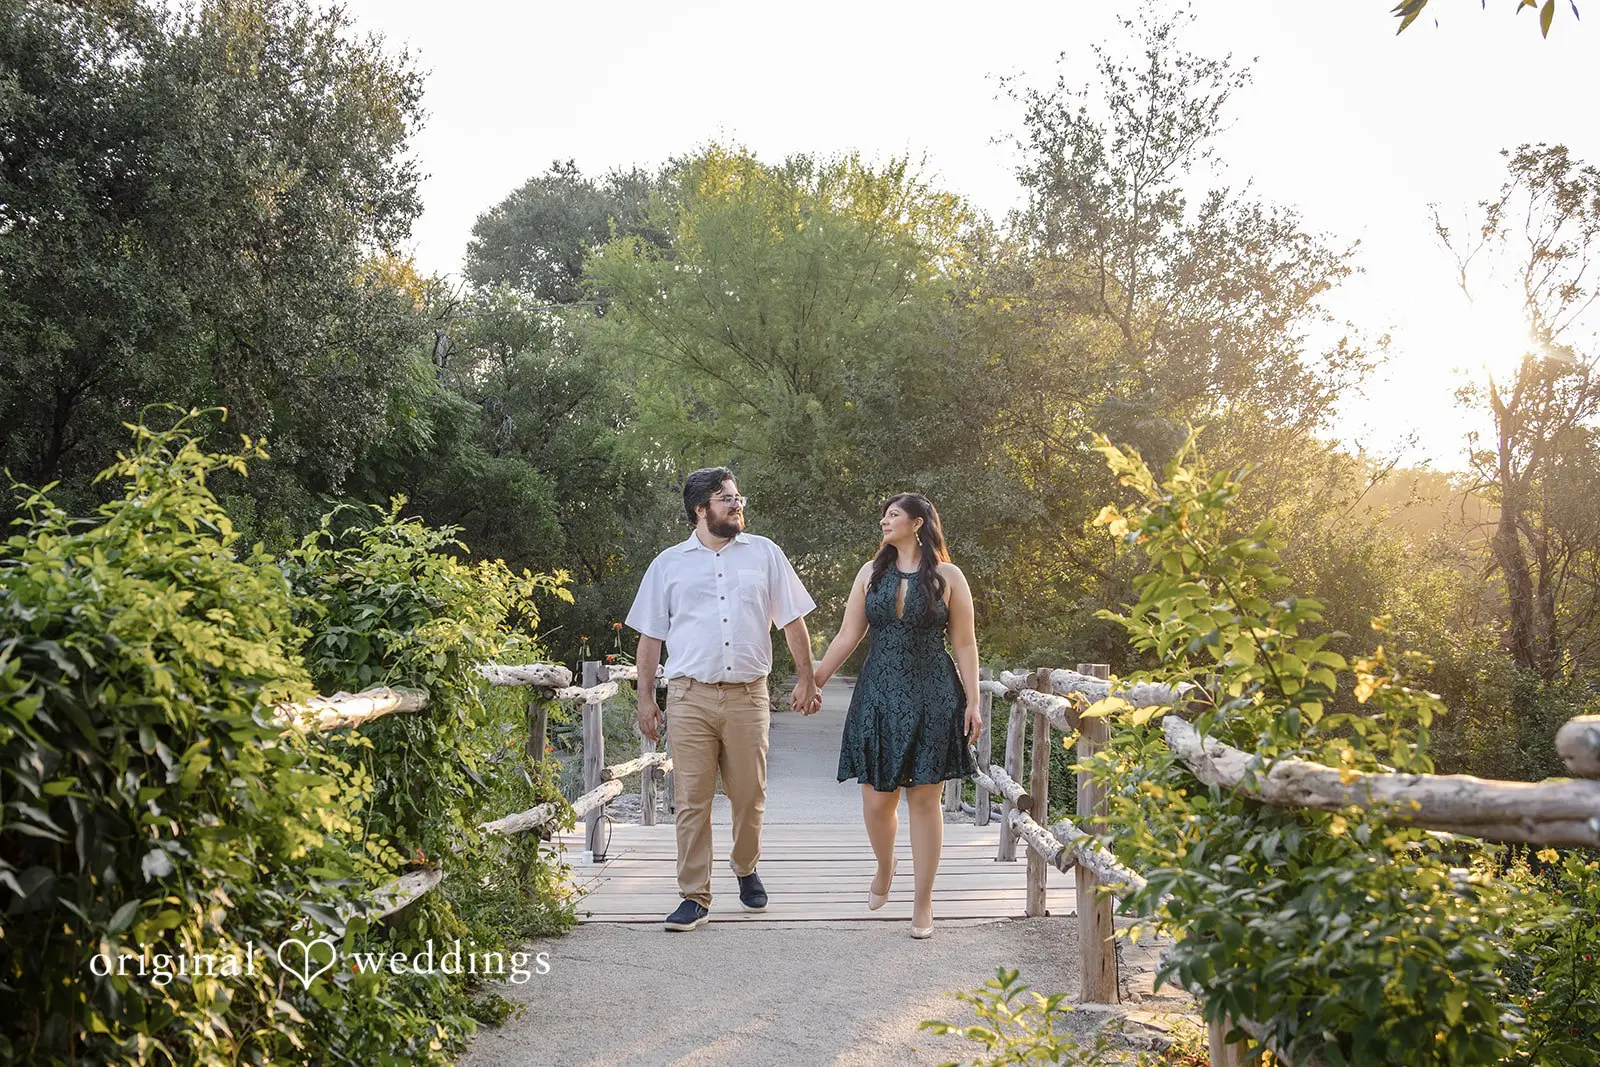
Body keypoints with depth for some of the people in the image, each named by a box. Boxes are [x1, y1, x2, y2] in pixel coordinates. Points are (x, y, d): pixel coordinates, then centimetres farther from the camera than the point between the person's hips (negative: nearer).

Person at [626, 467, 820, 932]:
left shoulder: (764, 554, 10)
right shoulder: (669, 563, 9)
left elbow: (793, 621, 11)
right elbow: (650, 636, 11)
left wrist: (806, 680, 5)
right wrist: (645, 698, 6)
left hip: (747, 696, 1)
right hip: (690, 697, -1)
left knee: (750, 797, 7)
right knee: (692, 801, -2)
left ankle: (746, 869, 33)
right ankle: (695, 896, 6)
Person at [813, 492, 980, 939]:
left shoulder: (947, 576, 2)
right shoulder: (871, 572, 9)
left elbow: (964, 644, 1)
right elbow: (848, 635, 10)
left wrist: (972, 702, -4)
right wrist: (814, 681, 5)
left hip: (932, 698, -2)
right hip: (879, 695, 2)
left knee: (924, 798, 1)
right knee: (876, 799, 1)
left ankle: (923, 901, 12)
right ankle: (885, 866, 32)